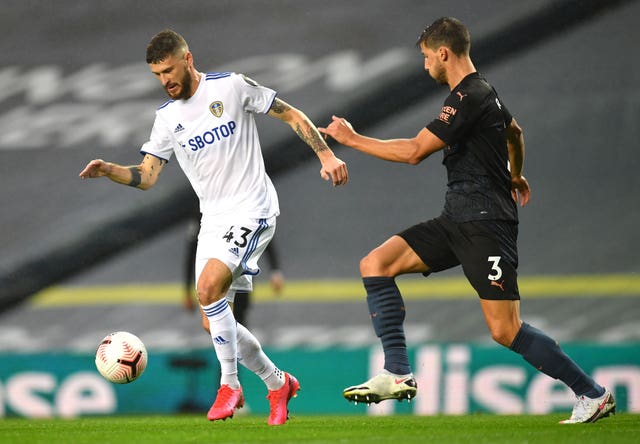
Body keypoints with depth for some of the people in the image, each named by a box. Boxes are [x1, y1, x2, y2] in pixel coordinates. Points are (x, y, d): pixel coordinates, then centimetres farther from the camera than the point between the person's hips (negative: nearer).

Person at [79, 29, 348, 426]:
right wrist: (109, 170, -12)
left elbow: (292, 115, 1)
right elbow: (146, 176, 6)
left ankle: (230, 384, -13)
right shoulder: (167, 118, 9)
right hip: (213, 221, 6)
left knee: (209, 288, -26)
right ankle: (278, 384, 20)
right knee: (215, 321, 1)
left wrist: (326, 155, -7)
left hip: (252, 210, -6)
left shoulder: (231, 87, -5)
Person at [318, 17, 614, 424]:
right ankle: (398, 375, -7)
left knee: (506, 332, -12)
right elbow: (514, 132, 36)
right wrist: (515, 175, 55)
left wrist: (352, 139, -9)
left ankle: (594, 394, 1)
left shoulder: (468, 98, -16)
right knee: (375, 264, -1)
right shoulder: (483, 92, 16)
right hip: (457, 221, 10)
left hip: (486, 223, -10)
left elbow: (415, 151, -20)